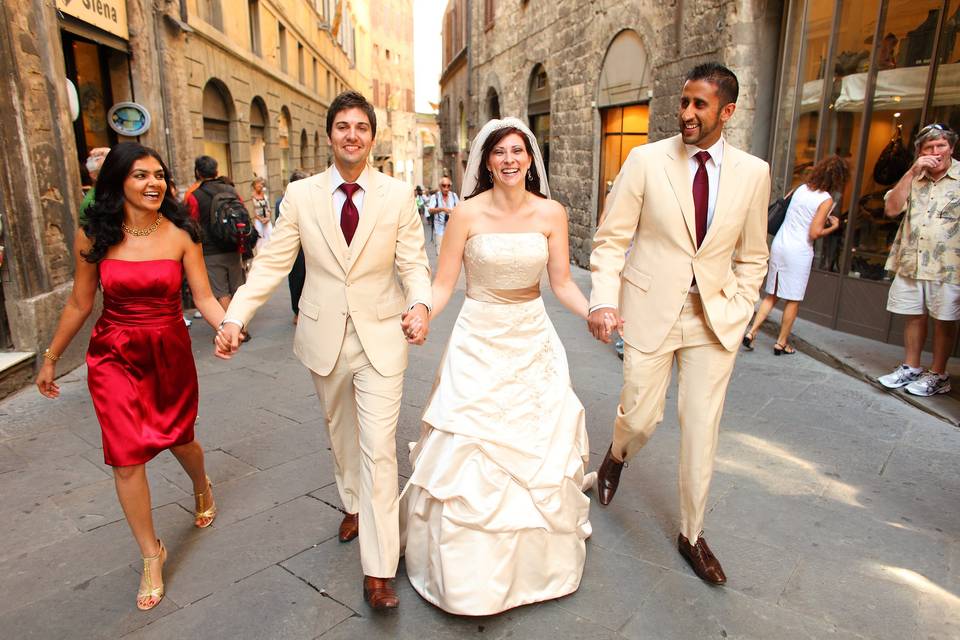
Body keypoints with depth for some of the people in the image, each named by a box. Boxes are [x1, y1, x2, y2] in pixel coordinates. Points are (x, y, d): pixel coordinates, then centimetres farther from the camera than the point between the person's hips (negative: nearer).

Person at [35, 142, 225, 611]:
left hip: (170, 352, 0)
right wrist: (51, 358, 11)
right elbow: (79, 304, 5)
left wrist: (226, 326, -30)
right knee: (126, 456, -2)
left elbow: (203, 297, -9)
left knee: (178, 437, 17)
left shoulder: (181, 235, -8)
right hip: (114, 356, 0)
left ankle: (202, 488, 53)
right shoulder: (94, 236, -5)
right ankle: (151, 554, 18)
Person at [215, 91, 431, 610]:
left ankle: (378, 571, 5)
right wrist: (235, 317, -12)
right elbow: (272, 262, -2)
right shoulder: (300, 195, -2)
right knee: (340, 431, 21)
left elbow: (413, 262, -5)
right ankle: (353, 505, 49)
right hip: (325, 336, 3)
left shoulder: (398, 195, -4)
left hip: (382, 337, -2)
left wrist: (420, 304, -26)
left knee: (379, 448, -5)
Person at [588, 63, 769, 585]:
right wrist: (604, 300, -18)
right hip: (650, 311, -2)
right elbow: (611, 238, -6)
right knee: (641, 417, 5)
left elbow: (751, 256, 11)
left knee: (701, 430, 7)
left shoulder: (753, 173, 2)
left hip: (715, 318, 2)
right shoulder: (646, 160, -5)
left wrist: (738, 314, 2)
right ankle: (616, 456, 45)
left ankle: (692, 535, 27)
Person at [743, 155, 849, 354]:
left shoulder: (801, 188, 7)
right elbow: (814, 233, -15)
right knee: (793, 300, 7)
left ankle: (751, 332, 4)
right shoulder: (826, 199, -10)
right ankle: (782, 343, 14)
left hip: (778, 245, 6)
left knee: (772, 295, 14)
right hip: (798, 251, -6)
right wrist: (833, 227, 3)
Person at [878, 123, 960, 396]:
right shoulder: (913, 178, 10)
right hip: (909, 263, 4)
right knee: (913, 316, 12)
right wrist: (912, 172, -8)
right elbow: (891, 209, -3)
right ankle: (911, 368, 25)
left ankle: (938, 375, 17)